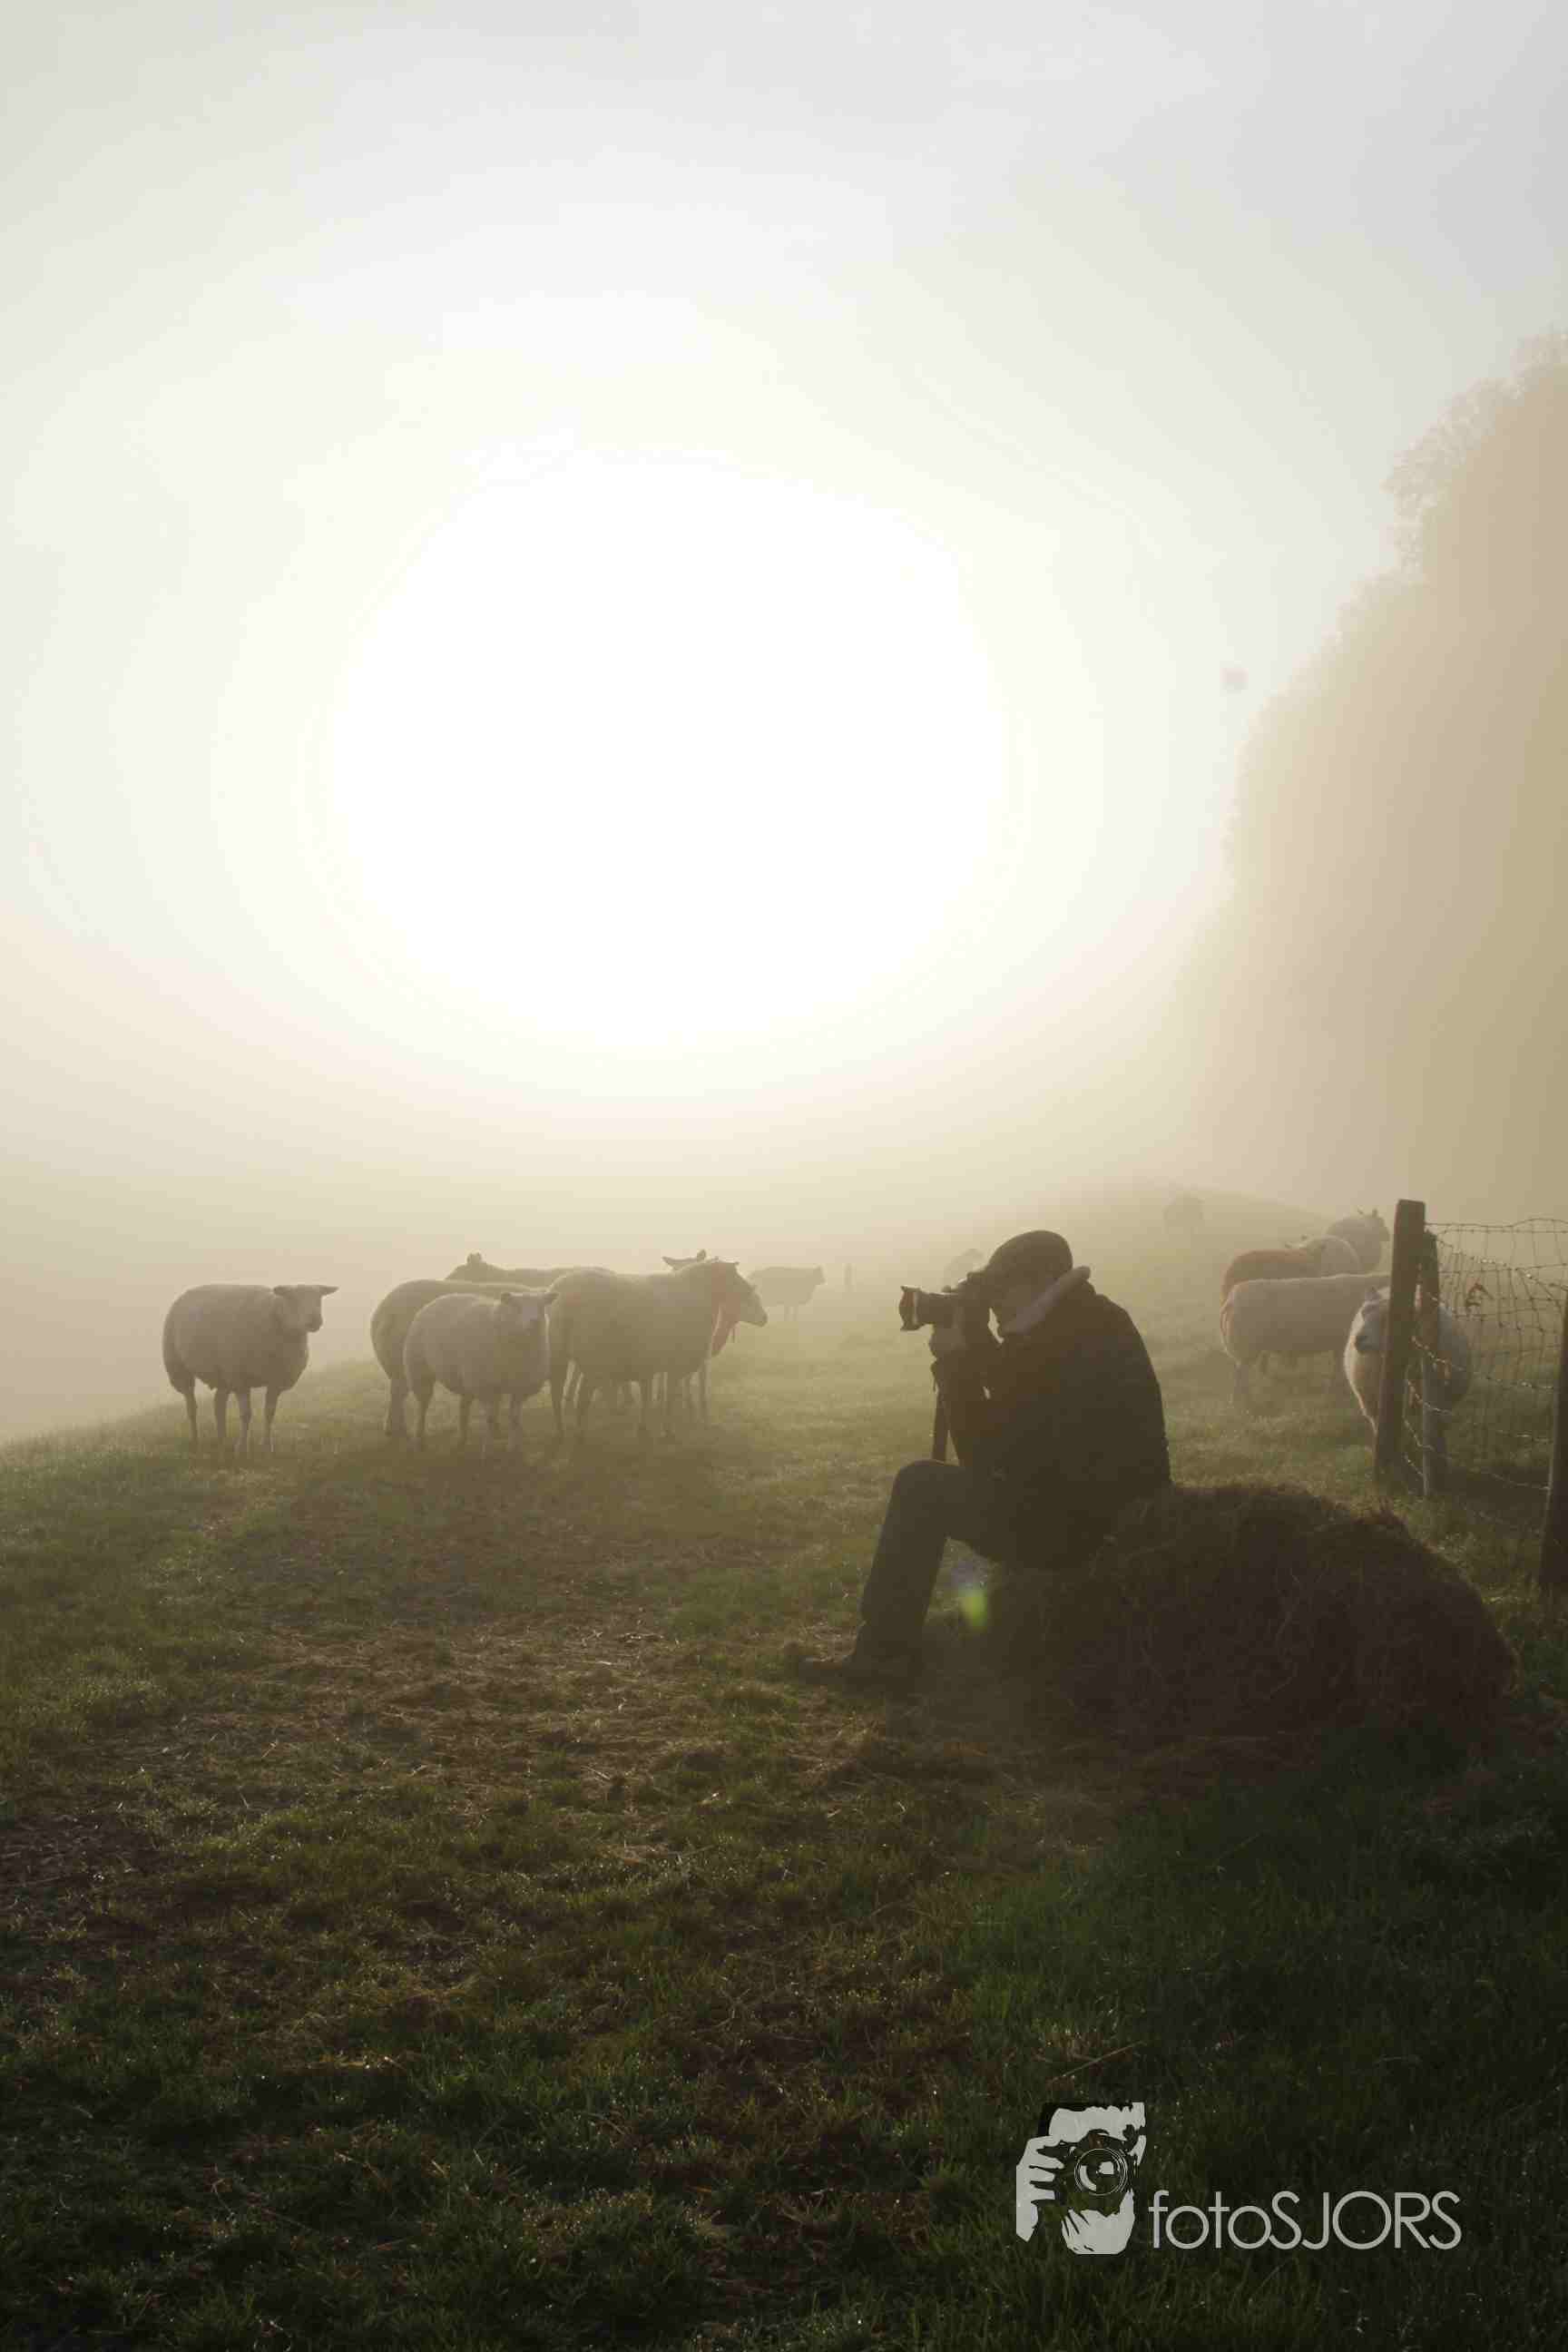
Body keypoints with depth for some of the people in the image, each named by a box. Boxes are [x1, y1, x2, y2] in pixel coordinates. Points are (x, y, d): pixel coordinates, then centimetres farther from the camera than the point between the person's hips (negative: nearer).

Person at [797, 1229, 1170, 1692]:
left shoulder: (1076, 1348, -20)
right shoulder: (1091, 1329, 10)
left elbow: (986, 1454, -17)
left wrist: (957, 1363, -9)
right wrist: (969, 1356, 6)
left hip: (1088, 1524, -10)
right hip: (1114, 1512, 10)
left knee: (921, 1486, -3)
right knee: (927, 1486, 19)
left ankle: (884, 1655, 5)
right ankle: (887, 1649, 21)